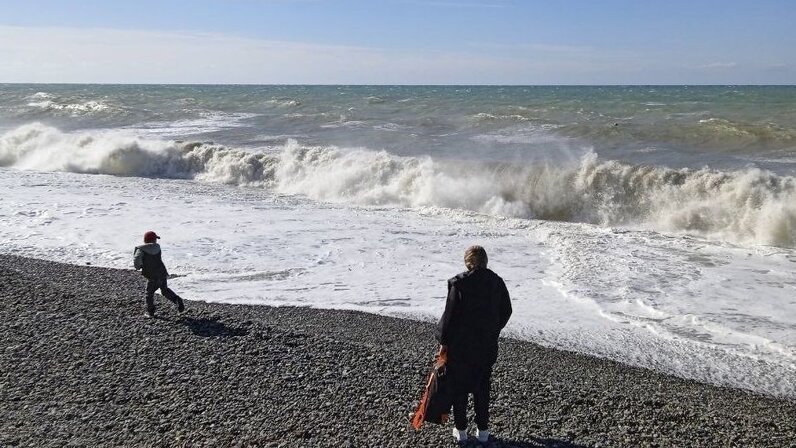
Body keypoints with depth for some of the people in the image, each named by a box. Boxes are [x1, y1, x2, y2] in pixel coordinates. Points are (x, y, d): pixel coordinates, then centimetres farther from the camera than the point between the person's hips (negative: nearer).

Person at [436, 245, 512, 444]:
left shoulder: (458, 283, -17)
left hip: (459, 345, -3)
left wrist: (443, 340, -2)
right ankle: (483, 430, 24)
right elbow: (506, 310, 6)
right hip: (487, 345, 4)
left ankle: (460, 429, 22)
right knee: (482, 387, 17)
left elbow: (449, 315, -15)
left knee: (459, 386, 12)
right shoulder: (497, 282, -4)